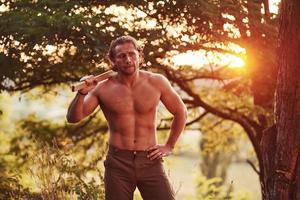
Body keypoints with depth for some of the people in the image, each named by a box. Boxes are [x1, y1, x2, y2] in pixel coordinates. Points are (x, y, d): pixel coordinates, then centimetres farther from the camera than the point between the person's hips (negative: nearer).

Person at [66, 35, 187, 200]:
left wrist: (169, 146, 8)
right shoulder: (103, 89, -2)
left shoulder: (156, 82, 0)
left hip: (150, 161, 0)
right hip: (118, 163, 0)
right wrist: (82, 93, -22)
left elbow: (180, 112, 13)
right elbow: (73, 118, -5)